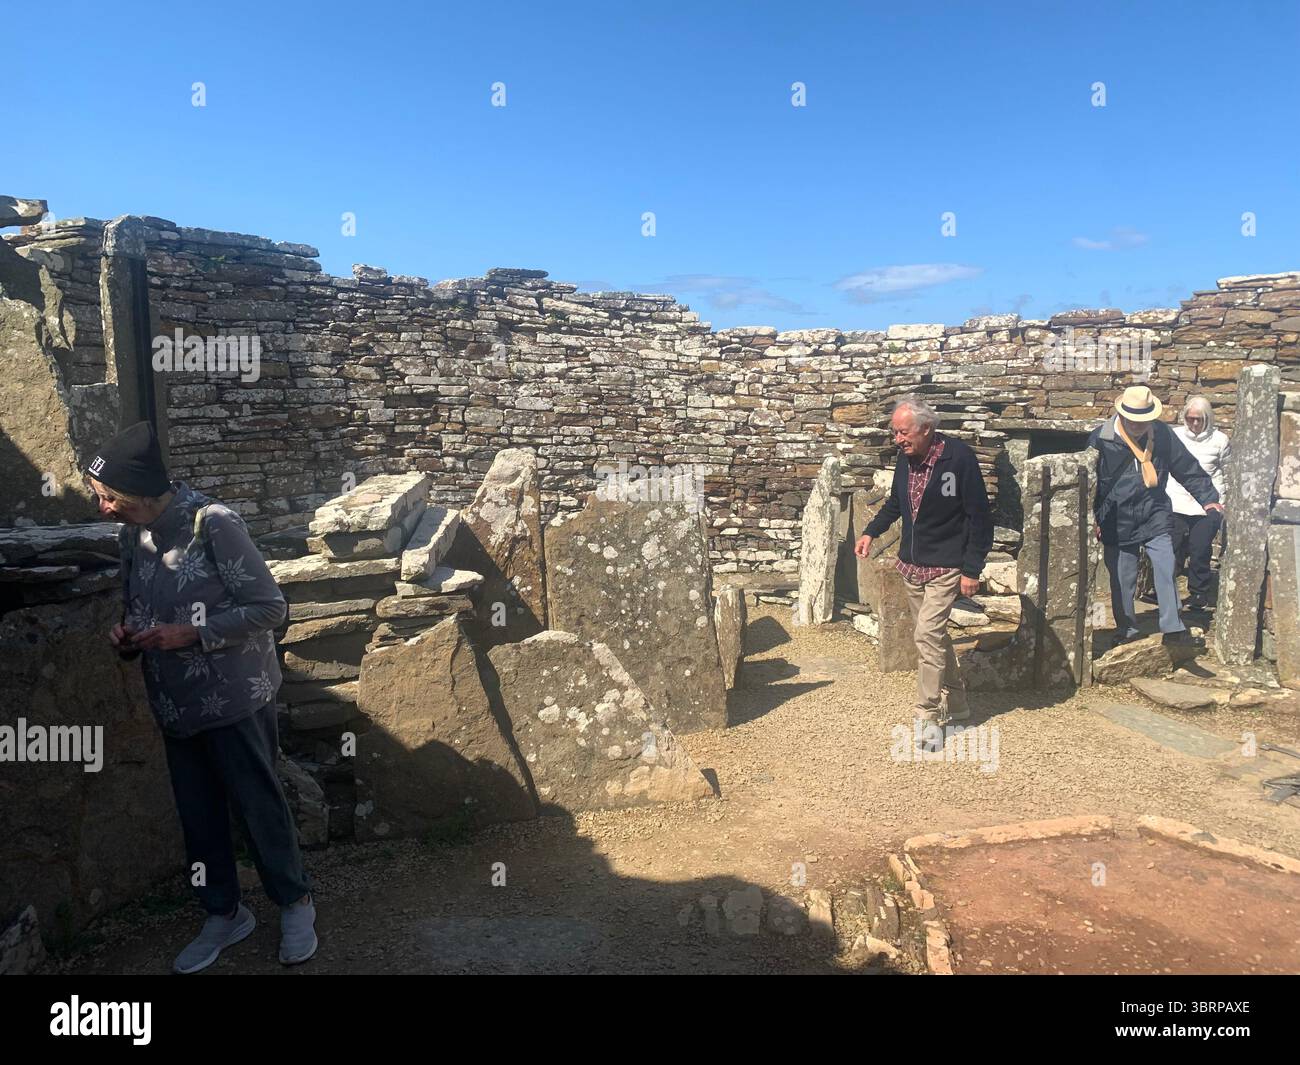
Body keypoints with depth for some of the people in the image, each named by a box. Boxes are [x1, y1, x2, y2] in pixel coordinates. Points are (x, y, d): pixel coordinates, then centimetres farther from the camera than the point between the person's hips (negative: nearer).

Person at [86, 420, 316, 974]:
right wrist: (127, 633, -5)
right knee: (198, 815, 16)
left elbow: (269, 607, -18)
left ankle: (295, 903, 27)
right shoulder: (131, 536, 2)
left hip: (234, 699, -6)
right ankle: (224, 913, 35)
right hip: (174, 704, 7)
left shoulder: (214, 524, -20)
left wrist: (190, 633, -23)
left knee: (257, 804, 6)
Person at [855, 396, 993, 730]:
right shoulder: (906, 458, 2)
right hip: (911, 564, 7)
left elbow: (979, 516, -15)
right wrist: (871, 531, 2)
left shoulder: (959, 458, -18)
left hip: (945, 567, -7)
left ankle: (928, 716, -4)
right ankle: (956, 703, 31)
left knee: (928, 633, -15)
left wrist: (972, 569, -15)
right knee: (933, 636, 15)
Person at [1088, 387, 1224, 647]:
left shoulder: (1163, 434, -2)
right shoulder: (1100, 439, -10)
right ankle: (1126, 629, 20)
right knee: (1122, 579, 6)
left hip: (1155, 518, 2)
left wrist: (1208, 498, 4)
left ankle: (1174, 629, 7)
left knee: (1166, 572, -2)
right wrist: (1091, 518, -5)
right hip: (1118, 523, -2)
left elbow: (1188, 469, 7)